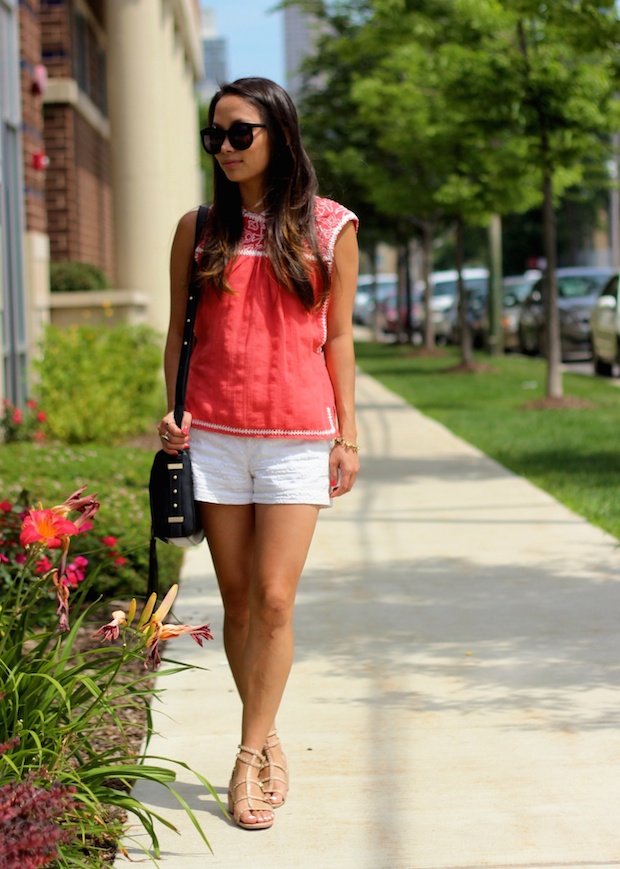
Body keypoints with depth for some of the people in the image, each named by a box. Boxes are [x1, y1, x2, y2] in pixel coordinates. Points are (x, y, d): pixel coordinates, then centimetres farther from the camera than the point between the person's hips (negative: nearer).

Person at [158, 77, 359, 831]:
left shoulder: (330, 228, 3)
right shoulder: (199, 229, 7)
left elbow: (337, 338, 5)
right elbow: (179, 332, 12)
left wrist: (348, 434, 3)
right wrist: (174, 410, -2)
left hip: (297, 437, -2)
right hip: (213, 436, 2)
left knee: (274, 601, -6)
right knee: (237, 601, 7)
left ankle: (250, 756, 5)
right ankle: (267, 745, 22)